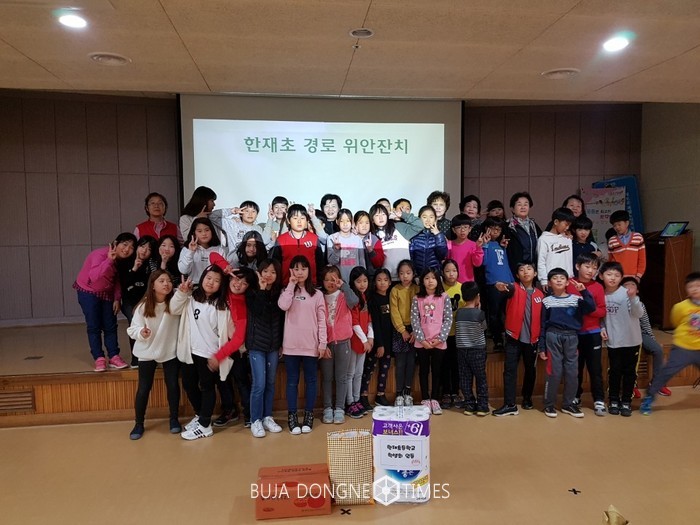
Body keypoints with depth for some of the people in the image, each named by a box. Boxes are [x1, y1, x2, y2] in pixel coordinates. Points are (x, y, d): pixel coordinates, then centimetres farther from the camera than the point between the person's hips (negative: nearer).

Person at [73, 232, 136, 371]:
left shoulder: (122, 261, -8)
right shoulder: (100, 254, -29)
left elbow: (117, 280, 1)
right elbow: (94, 276, -44)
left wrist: (117, 299, -7)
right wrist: (109, 260, -50)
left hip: (106, 293, 6)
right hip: (88, 292, -6)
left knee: (110, 326, 4)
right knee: (94, 326, -5)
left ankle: (114, 356, 9)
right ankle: (99, 358, 1)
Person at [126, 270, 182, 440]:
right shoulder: (143, 306, -11)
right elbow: (133, 329, -8)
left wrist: (183, 292, -55)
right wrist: (141, 332, -31)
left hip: (170, 351, 1)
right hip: (147, 352, 0)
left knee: (173, 385, 6)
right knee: (144, 388, 6)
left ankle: (174, 419, 26)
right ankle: (139, 423, 23)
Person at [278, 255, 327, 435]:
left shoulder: (317, 294, 3)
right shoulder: (287, 291, 6)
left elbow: (321, 320, 1)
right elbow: (283, 306, -17)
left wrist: (323, 343, -4)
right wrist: (291, 284, -12)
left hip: (311, 345, 0)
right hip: (291, 345, 0)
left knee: (310, 380, 9)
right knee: (292, 381, 8)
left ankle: (309, 415, 20)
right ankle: (292, 416, 17)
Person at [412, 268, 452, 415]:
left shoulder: (444, 297, -2)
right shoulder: (417, 299, 1)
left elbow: (448, 319, -4)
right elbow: (414, 320, -2)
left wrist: (440, 338, -11)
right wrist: (422, 339, -10)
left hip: (438, 341, -1)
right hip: (422, 342, 1)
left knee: (436, 371, 8)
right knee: (423, 370, 8)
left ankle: (435, 400, 18)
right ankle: (425, 400, 18)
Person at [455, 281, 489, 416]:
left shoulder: (458, 313, -2)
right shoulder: (479, 313, -11)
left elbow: (457, 330, 7)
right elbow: (484, 327, 5)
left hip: (461, 350, 3)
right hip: (477, 350, -3)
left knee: (465, 379, 9)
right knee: (481, 379, 8)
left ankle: (469, 406, 13)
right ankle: (482, 407, 10)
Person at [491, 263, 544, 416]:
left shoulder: (539, 294, 6)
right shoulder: (514, 288, -3)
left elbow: (541, 318, 10)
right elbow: (508, 289, -28)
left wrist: (541, 338, 7)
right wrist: (500, 287, -52)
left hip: (532, 339, 3)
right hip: (514, 337, -3)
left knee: (530, 370, 15)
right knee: (510, 370, -4)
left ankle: (527, 398, 34)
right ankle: (510, 404, -1)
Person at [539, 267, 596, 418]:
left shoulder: (576, 299, 6)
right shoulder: (547, 301, 3)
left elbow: (591, 308, -11)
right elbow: (543, 325, 4)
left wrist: (584, 291, -17)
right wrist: (542, 347, 1)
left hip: (571, 337, 2)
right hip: (553, 337, -2)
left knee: (572, 372, 5)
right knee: (554, 371, -2)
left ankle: (568, 404, 19)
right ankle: (549, 404, 9)